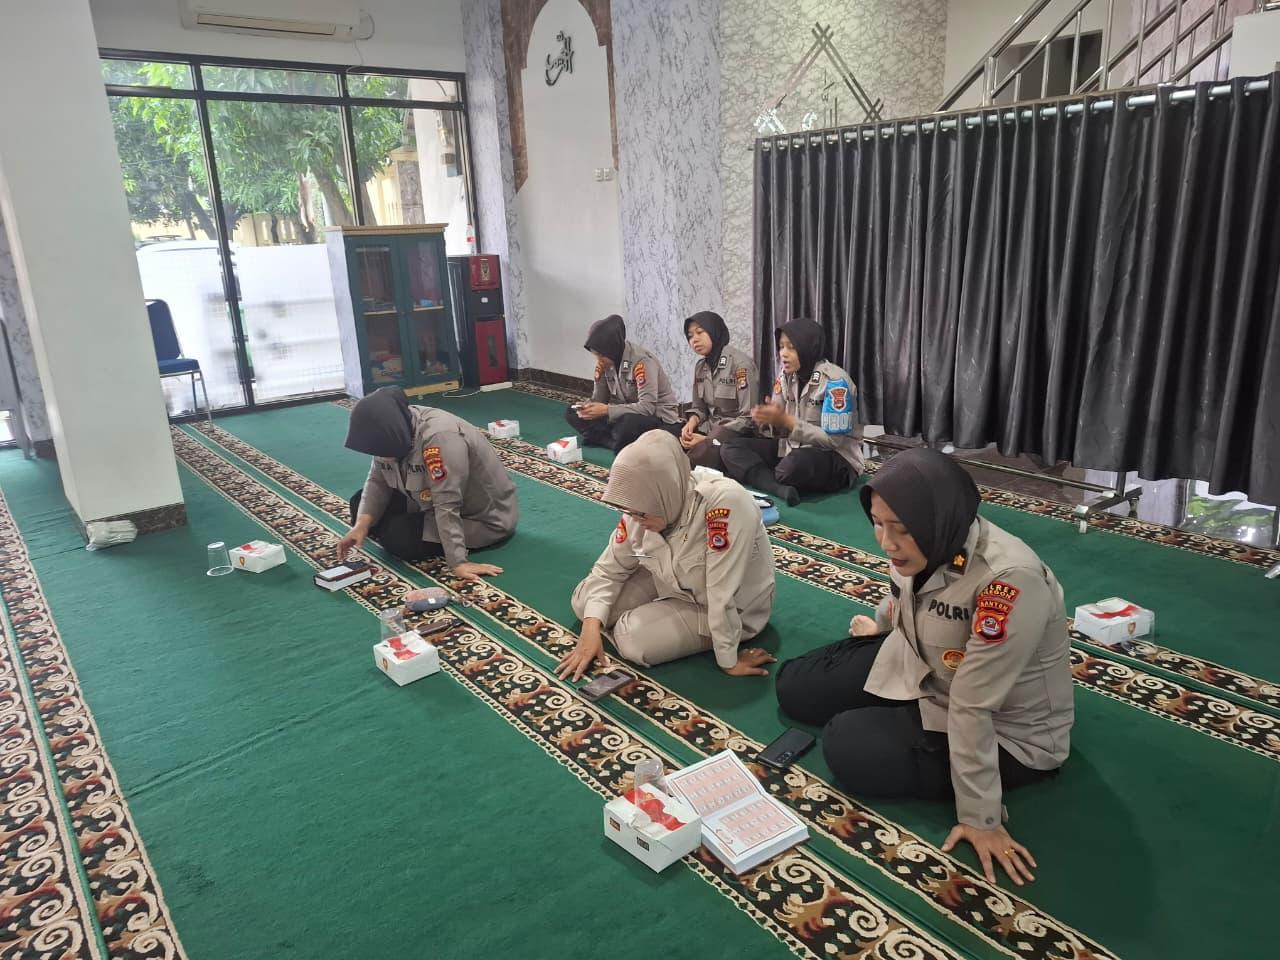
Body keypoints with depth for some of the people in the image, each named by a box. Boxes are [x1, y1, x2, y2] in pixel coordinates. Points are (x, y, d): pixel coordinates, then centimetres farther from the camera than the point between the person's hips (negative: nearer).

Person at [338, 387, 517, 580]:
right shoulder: (391, 433, -9)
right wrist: (361, 526, -16)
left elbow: (448, 507, -35)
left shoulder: (439, 437, -34)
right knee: (359, 502, 3)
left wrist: (458, 562, -34)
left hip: (484, 518, -9)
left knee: (399, 537, -24)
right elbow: (377, 482, -3)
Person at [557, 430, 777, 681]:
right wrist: (591, 628, -17)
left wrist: (729, 661, -27)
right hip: (674, 584, 6)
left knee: (634, 639, -22)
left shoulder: (725, 502, -40)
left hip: (733, 610, -5)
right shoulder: (643, 509, -19)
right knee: (583, 601, 0)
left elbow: (723, 598, -34)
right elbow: (609, 569, -6)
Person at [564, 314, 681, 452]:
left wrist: (607, 410, -34)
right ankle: (618, 442, -17)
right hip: (627, 415, 8)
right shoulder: (604, 362, -3)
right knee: (572, 414, -6)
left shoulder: (641, 362, -24)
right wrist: (587, 407, -22)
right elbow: (599, 398, 3)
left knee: (628, 423, -42)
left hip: (659, 419, -8)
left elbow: (647, 407, -30)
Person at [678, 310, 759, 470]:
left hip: (739, 433, -6)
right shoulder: (700, 366, 8)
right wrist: (690, 424, -8)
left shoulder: (740, 364, -14)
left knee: (700, 454, -31)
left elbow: (748, 418, -18)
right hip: (711, 428, 6)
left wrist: (707, 440, -20)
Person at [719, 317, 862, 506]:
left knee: (797, 462, -42)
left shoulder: (835, 380, -17)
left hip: (837, 460, -7)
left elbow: (833, 439, -21)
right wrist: (767, 419, -21)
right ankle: (781, 489, -30)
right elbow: (781, 429, 4)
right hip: (794, 449, 7)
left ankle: (761, 481, -7)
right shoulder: (786, 377, 3)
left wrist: (786, 421, -25)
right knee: (730, 447, -9)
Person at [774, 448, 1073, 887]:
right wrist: (880, 626, 30)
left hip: (1004, 730, -6)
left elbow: (973, 708, -34)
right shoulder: (929, 544, -16)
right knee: (796, 689, 5)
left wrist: (979, 817, -24)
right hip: (922, 668, 7)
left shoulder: (1009, 581, -39)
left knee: (848, 748, -18)